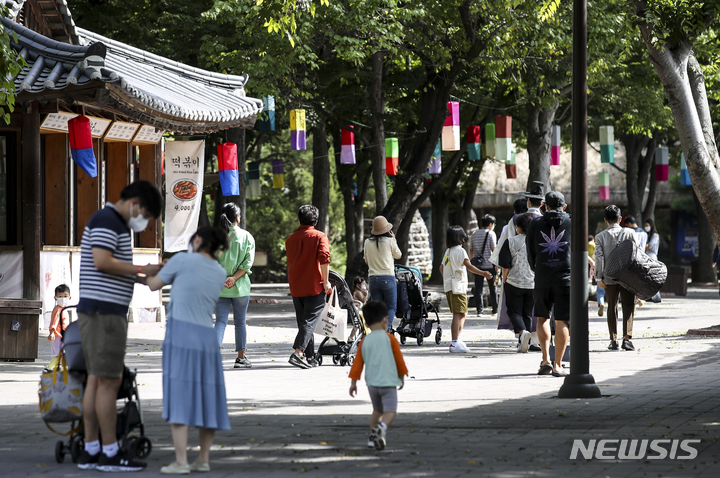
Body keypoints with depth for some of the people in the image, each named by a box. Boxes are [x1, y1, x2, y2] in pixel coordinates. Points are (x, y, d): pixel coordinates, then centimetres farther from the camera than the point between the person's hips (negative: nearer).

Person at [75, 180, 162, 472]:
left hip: (101, 312, 11)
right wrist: (142, 270, -13)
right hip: (104, 310, -11)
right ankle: (110, 453, -5)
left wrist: (141, 277, 11)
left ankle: (90, 451, 8)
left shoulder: (114, 225, 22)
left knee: (96, 381, 8)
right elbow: (102, 262, -22)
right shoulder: (107, 220, -11)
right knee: (109, 381, -8)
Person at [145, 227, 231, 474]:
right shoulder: (221, 274, 13)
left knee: (179, 398, -6)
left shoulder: (183, 260, -1)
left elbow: (154, 285, 8)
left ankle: (180, 461, -9)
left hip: (181, 334, -5)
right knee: (206, 398, 11)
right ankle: (203, 459, 13)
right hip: (207, 337, 5)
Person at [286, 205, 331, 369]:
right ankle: (298, 352, -23)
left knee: (303, 321, 12)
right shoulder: (319, 237, -3)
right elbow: (324, 258, -17)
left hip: (295, 287, 5)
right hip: (314, 286, -5)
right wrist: (325, 281, -12)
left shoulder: (291, 238, 13)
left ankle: (310, 357, 14)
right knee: (310, 321, -7)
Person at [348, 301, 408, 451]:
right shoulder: (390, 338, -2)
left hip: (372, 382, 4)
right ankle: (382, 427, -36)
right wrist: (402, 376, 15)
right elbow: (399, 359, 2)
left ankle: (373, 436, 22)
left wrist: (353, 381, 11)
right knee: (390, 411, -8)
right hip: (388, 382, -4)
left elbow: (358, 362, 6)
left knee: (377, 410, 23)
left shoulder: (364, 341, 6)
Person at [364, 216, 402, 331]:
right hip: (388, 278, -3)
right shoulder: (389, 241, -5)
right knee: (391, 307, 5)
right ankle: (386, 330, -13)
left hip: (373, 278, 3)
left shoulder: (368, 242, 4)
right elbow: (398, 255, 12)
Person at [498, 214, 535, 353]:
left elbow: (505, 265, -7)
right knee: (527, 313, 13)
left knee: (514, 311, 4)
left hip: (514, 282, -3)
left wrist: (504, 281, 4)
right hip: (532, 284, 3)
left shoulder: (510, 242, -6)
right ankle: (523, 344, 12)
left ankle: (522, 332, -25)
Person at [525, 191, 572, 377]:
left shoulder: (535, 225, 4)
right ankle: (557, 365, 0)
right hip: (565, 278, -1)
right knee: (562, 321, 2)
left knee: (542, 318, 16)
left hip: (542, 279, 1)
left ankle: (546, 359, 3)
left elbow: (530, 254, 11)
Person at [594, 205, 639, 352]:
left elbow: (599, 257, -5)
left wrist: (598, 278, -6)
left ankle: (613, 340, 9)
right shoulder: (630, 233, 0)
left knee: (612, 308, 10)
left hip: (609, 278, 1)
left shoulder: (600, 237, 1)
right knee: (628, 307, 3)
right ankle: (627, 338, -9)